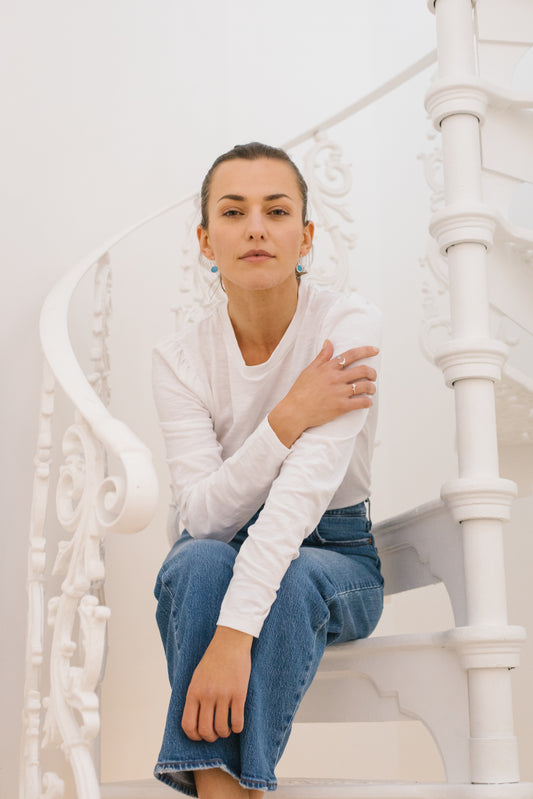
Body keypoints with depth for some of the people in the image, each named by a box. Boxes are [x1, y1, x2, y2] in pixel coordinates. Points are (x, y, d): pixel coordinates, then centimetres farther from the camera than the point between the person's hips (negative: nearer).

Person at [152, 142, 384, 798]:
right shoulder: (179, 357, -8)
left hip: (333, 555, -1)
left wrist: (234, 633, -40)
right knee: (200, 560, -32)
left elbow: (310, 480, -30)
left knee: (289, 581, -35)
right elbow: (204, 514, -16)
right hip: (223, 553, 2)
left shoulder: (347, 324, -16)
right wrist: (288, 418, -30)